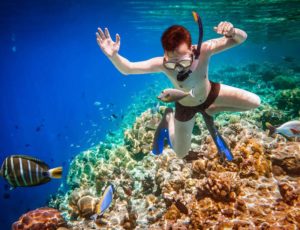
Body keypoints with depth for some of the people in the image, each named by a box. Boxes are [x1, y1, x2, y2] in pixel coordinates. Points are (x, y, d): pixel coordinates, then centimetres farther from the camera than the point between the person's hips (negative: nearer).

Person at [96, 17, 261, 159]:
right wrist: (113, 56, -54)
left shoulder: (205, 49, -38)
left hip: (210, 93, 2)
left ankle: (211, 110, 18)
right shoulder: (162, 64, -38)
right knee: (180, 154, 11)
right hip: (186, 106, -1)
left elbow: (241, 39, -31)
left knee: (255, 102, -1)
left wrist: (233, 31, -56)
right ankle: (169, 117, 35)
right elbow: (127, 69, -33)